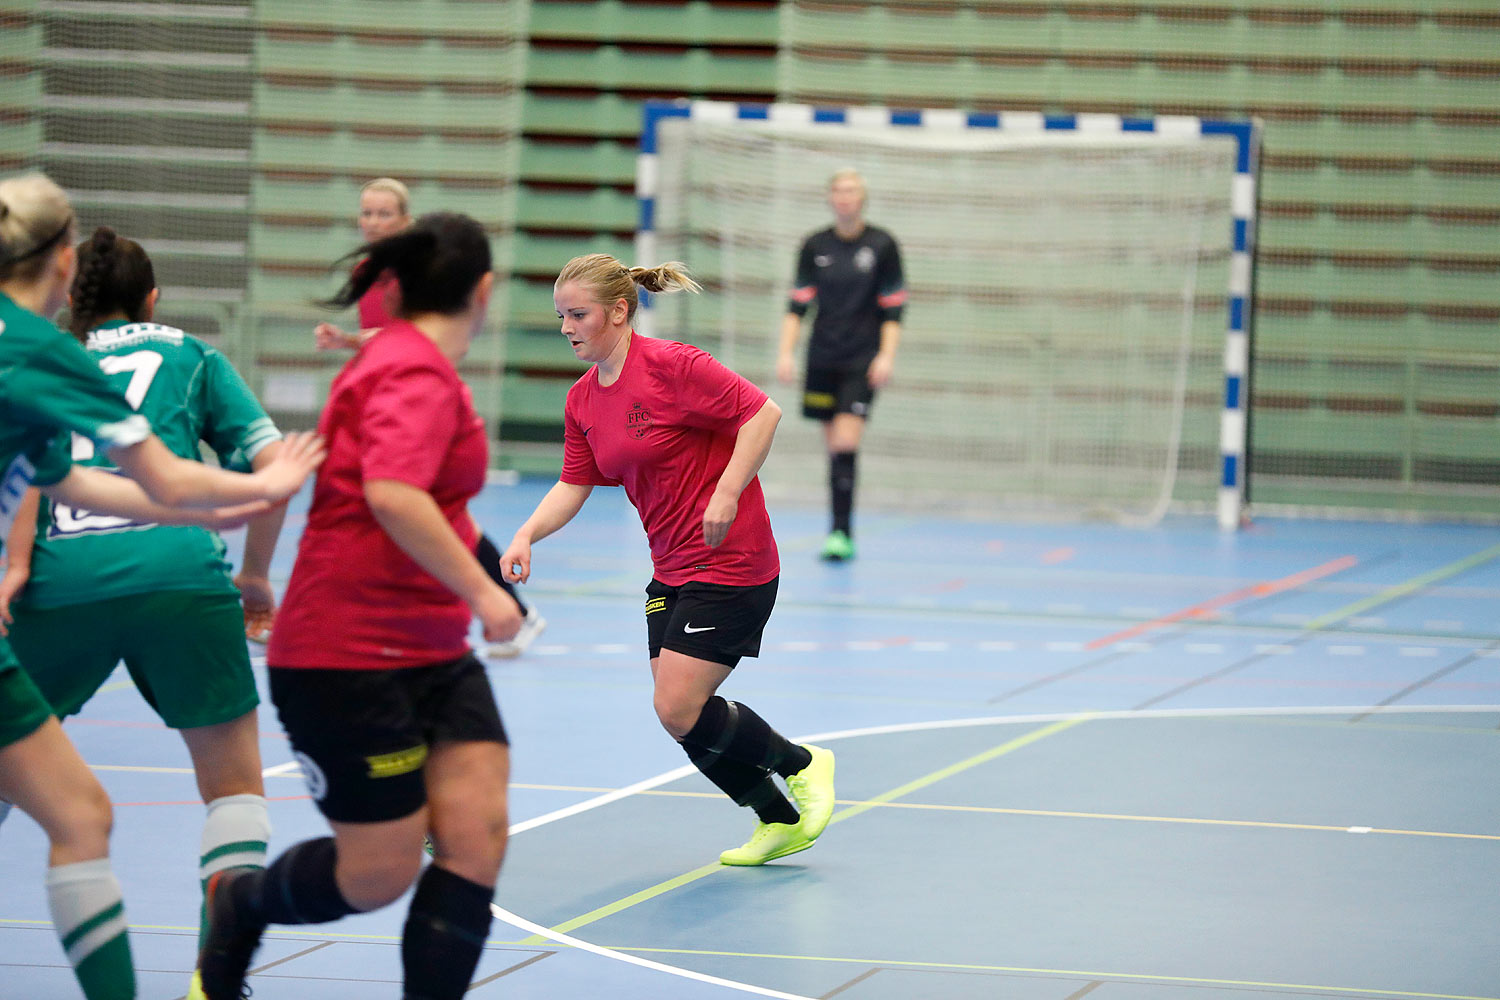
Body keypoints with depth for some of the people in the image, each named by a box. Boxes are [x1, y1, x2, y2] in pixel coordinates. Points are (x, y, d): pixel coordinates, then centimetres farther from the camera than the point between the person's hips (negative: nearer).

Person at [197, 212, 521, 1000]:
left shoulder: (399, 358, 13)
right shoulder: (416, 374, -18)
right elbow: (392, 496, -33)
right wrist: (480, 591, -29)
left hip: (433, 654, 10)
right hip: (349, 661, -10)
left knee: (477, 834, -5)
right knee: (382, 874, -1)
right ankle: (239, 901, 29)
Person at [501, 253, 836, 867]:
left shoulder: (670, 365, -17)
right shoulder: (582, 401, 7)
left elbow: (762, 412, -18)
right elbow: (574, 485, 10)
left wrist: (725, 495, -24)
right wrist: (526, 536, -7)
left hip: (730, 562, -8)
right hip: (672, 571, 8)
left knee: (680, 711, -13)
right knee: (682, 718, 6)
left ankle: (801, 765, 10)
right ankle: (780, 823, 22)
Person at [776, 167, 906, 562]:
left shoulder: (882, 245, -1)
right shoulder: (814, 246, 5)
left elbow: (892, 308, 0)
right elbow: (797, 304, 7)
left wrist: (887, 356, -10)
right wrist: (785, 352, -3)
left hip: (862, 360, -3)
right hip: (822, 360, 3)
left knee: (846, 444, -15)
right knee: (834, 448, 5)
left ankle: (842, 533, -15)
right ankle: (840, 534, 12)